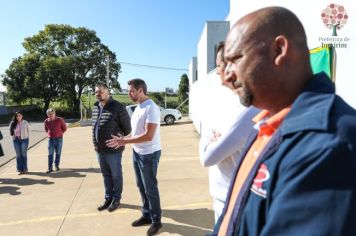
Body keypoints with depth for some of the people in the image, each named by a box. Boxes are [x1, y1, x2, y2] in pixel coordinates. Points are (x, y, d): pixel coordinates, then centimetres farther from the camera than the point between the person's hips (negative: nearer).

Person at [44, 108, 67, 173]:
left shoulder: (60, 120, -9)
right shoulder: (46, 121, -1)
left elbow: (64, 128, 3)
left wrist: (59, 134, 3)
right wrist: (49, 134, 9)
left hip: (59, 139, -1)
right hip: (50, 139, 2)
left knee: (58, 153, 7)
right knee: (50, 154, -2)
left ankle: (57, 166, 21)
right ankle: (50, 168, 1)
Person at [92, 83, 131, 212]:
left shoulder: (117, 107, -14)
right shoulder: (95, 107, 7)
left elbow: (127, 126, -8)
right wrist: (96, 144, 16)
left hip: (113, 150, -6)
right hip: (100, 149, 6)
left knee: (116, 176, 9)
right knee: (106, 175, 18)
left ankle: (116, 199, 24)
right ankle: (108, 198, 32)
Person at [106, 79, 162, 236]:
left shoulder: (151, 108, -21)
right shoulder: (138, 107, 9)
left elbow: (148, 136, -26)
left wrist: (125, 141, -22)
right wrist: (123, 139, 2)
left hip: (149, 154, -9)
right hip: (137, 153, 9)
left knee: (150, 188, 3)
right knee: (141, 186, 18)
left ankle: (156, 221, 20)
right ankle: (147, 215, 34)